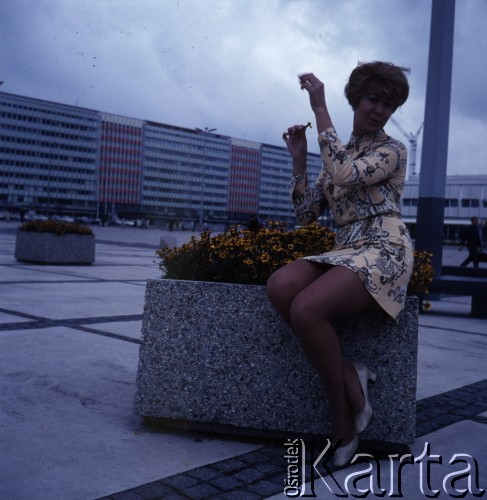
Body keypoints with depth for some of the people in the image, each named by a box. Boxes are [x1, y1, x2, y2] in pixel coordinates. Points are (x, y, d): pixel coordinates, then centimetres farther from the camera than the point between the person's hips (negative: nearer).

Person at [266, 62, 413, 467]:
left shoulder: (393, 150, 2)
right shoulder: (339, 156, 21)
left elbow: (346, 175, -19)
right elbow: (306, 214, 15)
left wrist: (320, 109, -13)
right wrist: (299, 159, 7)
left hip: (384, 252, -6)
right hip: (345, 252, 6)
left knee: (305, 309, -31)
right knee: (279, 286, -26)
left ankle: (343, 414, -11)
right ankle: (349, 379, -16)